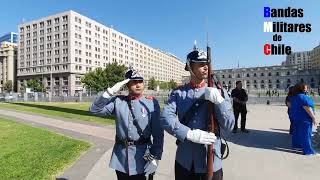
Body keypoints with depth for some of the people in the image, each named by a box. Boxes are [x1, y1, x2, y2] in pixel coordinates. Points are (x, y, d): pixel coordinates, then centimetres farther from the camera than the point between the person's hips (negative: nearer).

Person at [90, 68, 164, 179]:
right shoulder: (118, 101, 0)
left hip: (143, 158, -2)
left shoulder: (152, 103, -7)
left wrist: (156, 156, -8)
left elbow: (158, 133, -6)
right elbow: (95, 109, -5)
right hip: (121, 158, 3)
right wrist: (111, 91, -14)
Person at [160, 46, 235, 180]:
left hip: (211, 161, 0)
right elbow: (165, 118, -15)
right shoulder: (178, 93, -3)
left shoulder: (219, 92, -3)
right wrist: (190, 134, -25)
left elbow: (229, 126, -8)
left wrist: (218, 100, -22)